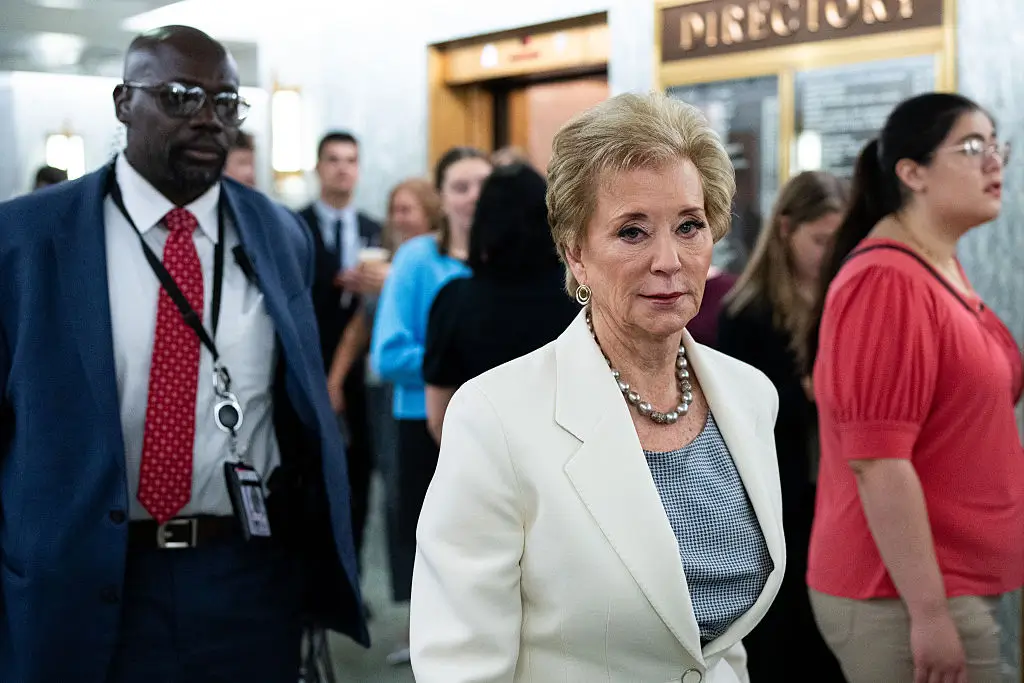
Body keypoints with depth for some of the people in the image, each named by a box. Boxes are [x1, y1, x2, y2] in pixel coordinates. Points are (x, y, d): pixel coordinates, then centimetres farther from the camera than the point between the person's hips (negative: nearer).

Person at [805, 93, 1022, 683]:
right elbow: (877, 461, -24)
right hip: (906, 596, -10)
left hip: (957, 585, 10)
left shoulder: (941, 270, 12)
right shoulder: (889, 283, -19)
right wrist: (929, 611, -23)